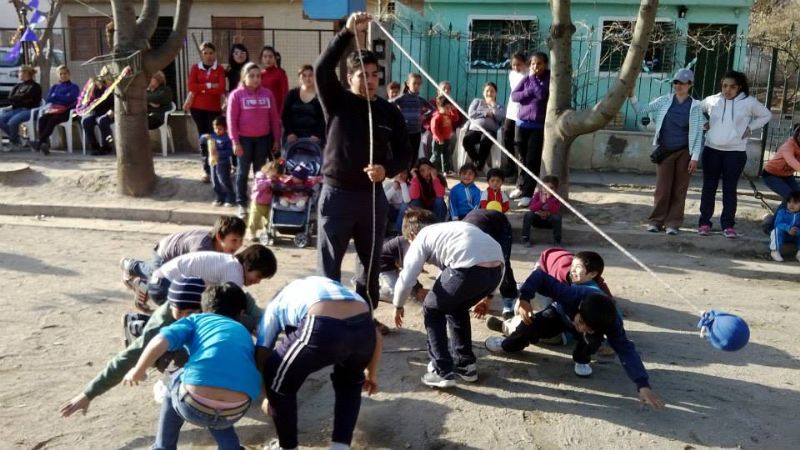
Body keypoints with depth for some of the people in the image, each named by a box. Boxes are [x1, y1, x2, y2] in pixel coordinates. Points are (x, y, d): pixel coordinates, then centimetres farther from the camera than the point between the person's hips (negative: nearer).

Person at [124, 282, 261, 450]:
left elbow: (159, 343, 7)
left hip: (195, 405, -2)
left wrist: (138, 371, 24)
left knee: (176, 384, 36)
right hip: (235, 412, 2)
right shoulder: (244, 333, 32)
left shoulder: (196, 319, 24)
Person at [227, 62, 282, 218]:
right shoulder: (236, 94, -4)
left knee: (260, 171, 10)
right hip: (244, 139, -2)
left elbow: (274, 118, 7)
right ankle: (242, 203, 13)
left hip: (263, 138, 2)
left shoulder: (267, 93, 4)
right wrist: (235, 142, -11)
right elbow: (232, 120, -6)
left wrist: (276, 140, 5)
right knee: (243, 171, 6)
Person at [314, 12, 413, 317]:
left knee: (371, 262, 14)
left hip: (373, 195, 3)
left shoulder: (390, 112, 5)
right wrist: (348, 33, -29)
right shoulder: (338, 102, -2)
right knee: (329, 263, 2)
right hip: (337, 194, -3)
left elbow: (405, 154, 5)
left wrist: (387, 170, -17)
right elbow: (322, 69, -20)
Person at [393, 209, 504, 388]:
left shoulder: (421, 239, 20)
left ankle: (442, 372, 16)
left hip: (469, 268, -7)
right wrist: (486, 295, 42)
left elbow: (406, 279, 10)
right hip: (496, 268, 7)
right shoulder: (450, 227, 37)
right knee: (456, 307, 32)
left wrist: (398, 306, 29)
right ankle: (466, 365, 37)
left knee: (432, 310, 19)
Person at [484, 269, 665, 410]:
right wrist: (524, 298, -54)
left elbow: (626, 350, -43)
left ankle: (582, 360, 1)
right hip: (560, 313, 0)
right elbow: (540, 275, -45)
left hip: (596, 324, 0)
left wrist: (643, 385, -51)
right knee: (530, 325, -23)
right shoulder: (572, 294, -46)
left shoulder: (611, 323, -40)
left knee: (594, 339, -35)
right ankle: (507, 345, 10)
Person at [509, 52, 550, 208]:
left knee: (533, 160, -5)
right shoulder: (527, 79, 6)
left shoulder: (549, 79, -2)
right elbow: (514, 96, -1)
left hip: (539, 126, -3)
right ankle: (521, 186, 29)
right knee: (522, 158, 13)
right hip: (522, 123, 3)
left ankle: (527, 193, -3)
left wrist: (533, 78, -11)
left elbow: (542, 94, -17)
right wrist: (530, 91, -13)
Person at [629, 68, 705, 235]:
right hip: (665, 151, 1)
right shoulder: (664, 101, 1)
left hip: (684, 152, -1)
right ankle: (656, 221, 11)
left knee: (679, 189, 3)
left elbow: (698, 133, -3)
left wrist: (695, 157, -8)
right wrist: (631, 96, -13)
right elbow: (641, 111, 3)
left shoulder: (696, 106, -3)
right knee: (662, 188, 0)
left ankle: (673, 223, 10)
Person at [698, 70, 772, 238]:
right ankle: (704, 222, 11)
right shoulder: (711, 100, 1)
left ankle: (728, 225, 9)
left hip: (736, 152, -1)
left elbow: (766, 115, 12)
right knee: (709, 187, 5)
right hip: (712, 150, 1)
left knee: (730, 189, 2)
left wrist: (750, 128, 1)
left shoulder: (749, 102, -2)